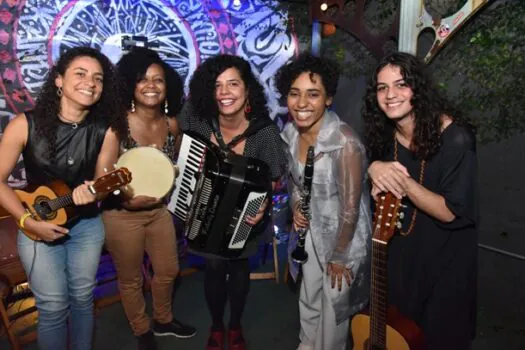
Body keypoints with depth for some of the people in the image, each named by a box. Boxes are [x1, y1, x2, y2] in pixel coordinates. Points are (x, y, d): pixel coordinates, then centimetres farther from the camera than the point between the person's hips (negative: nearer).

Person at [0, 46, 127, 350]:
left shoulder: (106, 130, -13)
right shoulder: (26, 124, -17)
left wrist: (93, 191, -28)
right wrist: (29, 222, -16)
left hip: (87, 224, 2)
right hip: (38, 224, -1)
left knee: (82, 298, 14)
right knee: (53, 306, 2)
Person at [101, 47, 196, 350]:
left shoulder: (172, 124, -4)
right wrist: (126, 200, -27)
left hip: (160, 210, 5)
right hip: (122, 215, -5)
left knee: (168, 270, 20)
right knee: (131, 278, 16)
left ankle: (163, 320, 48)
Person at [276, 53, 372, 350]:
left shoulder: (345, 142, -31)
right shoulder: (291, 132, -8)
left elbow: (350, 207, -25)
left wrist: (339, 257, -15)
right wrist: (296, 206, -6)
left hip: (343, 235, -6)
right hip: (312, 229, 6)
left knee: (334, 306, 16)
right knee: (309, 298, 25)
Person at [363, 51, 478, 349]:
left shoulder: (455, 138, -25)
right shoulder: (384, 133, -8)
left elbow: (453, 213, -24)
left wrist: (403, 181, -35)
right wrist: (376, 173, -19)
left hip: (444, 261, -5)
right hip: (399, 254, 5)